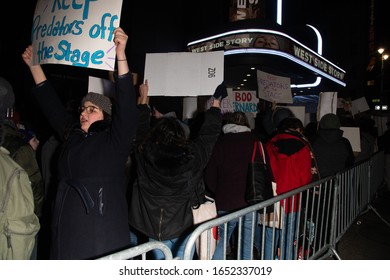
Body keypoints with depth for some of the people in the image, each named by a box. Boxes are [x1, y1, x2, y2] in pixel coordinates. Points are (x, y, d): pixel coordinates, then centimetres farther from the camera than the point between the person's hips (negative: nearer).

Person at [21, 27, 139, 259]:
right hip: (67, 227, 6)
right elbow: (50, 103, 20)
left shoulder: (116, 140, -5)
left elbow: (126, 103, -17)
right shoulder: (72, 136, 12)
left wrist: (121, 55, -24)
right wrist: (34, 65, 22)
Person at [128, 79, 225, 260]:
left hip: (154, 228, 2)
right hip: (183, 228, -2)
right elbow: (209, 132, 2)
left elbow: (141, 130, 10)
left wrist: (143, 98, 24)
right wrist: (216, 101, 17)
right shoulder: (192, 156, -12)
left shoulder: (144, 155, -9)